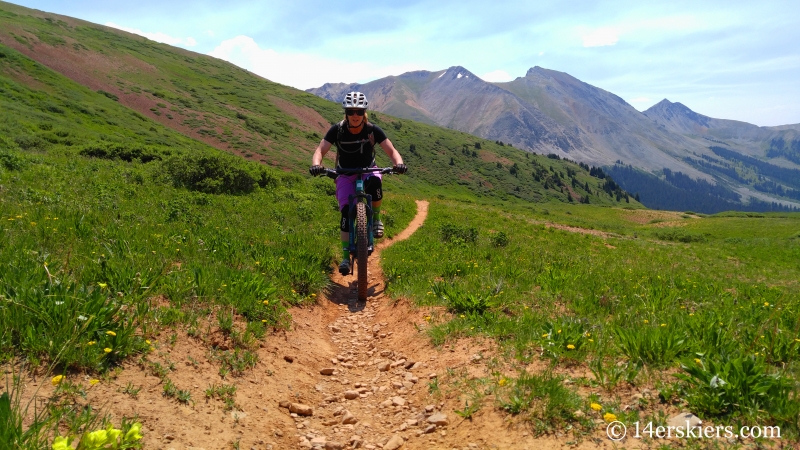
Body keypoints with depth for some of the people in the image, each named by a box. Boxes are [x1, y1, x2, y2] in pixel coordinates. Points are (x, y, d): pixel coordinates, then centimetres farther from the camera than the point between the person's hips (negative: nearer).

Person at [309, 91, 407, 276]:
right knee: (346, 213, -14)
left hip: (368, 171, 0)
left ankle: (376, 219, -11)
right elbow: (320, 150, -21)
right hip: (345, 175, 0)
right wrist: (316, 164, -43)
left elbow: (391, 151, -18)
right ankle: (346, 257, -6)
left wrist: (399, 163, -41)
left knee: (375, 182, -37)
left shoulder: (373, 130, -18)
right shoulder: (337, 130, -18)